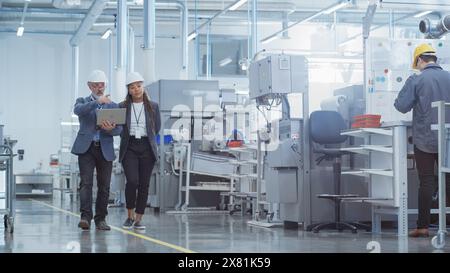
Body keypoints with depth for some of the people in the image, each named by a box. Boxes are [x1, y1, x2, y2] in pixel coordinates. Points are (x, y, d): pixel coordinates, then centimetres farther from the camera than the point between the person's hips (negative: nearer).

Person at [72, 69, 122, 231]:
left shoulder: (113, 106, 15)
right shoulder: (83, 102, 10)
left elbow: (119, 129, 6)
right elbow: (78, 110, -15)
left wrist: (110, 129, -18)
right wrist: (97, 101, -29)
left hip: (105, 150, 2)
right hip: (86, 148, -2)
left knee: (104, 186, 3)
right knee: (86, 182, -12)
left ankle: (101, 219, 11)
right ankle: (85, 217, -16)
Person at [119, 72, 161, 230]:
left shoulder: (153, 106, 5)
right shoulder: (122, 107, 3)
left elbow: (157, 127, 13)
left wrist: (145, 137, 11)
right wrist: (128, 137, 5)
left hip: (147, 149, 1)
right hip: (129, 149, -1)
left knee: (144, 184, 0)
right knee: (132, 181, -17)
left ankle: (138, 220, 10)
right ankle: (130, 216, 2)